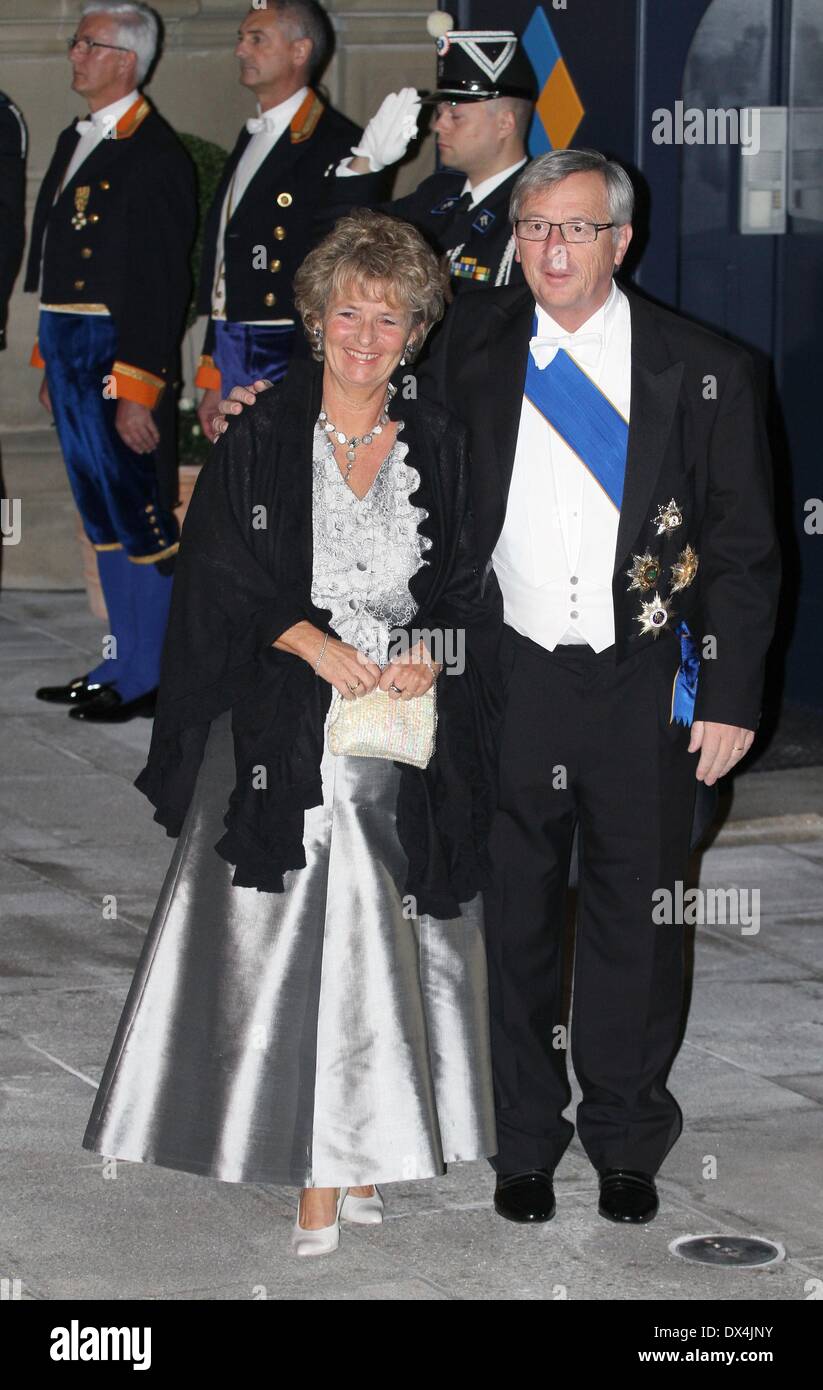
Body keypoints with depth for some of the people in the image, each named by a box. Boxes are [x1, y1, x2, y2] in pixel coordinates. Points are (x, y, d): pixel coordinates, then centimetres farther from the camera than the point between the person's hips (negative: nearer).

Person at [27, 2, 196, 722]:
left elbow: (161, 283, -18)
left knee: (140, 517, -3)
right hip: (72, 356, 10)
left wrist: (137, 389, -21)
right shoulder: (77, 142, 16)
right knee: (103, 518, 15)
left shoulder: (154, 155, -14)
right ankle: (121, 663, 24)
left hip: (121, 360, -9)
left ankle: (148, 676, 5)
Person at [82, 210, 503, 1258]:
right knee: (290, 943, -6)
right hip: (284, 734, -2)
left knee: (387, 947, 1)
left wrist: (431, 654, -8)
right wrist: (312, 641, -14)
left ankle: (366, 1159, 11)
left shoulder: (439, 447, 9)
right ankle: (316, 1182, 0)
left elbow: (473, 587, 11)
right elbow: (217, 580, -2)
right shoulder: (261, 439, 3)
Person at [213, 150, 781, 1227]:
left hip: (647, 687, -1)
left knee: (637, 914, 10)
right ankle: (523, 1140, 27)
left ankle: (627, 1139, 29)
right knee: (509, 909, 9)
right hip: (509, 679, 1)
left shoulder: (704, 371, -3)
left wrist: (730, 697, -4)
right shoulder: (470, 349, 2)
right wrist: (269, 410, 1)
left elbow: (744, 551, 0)